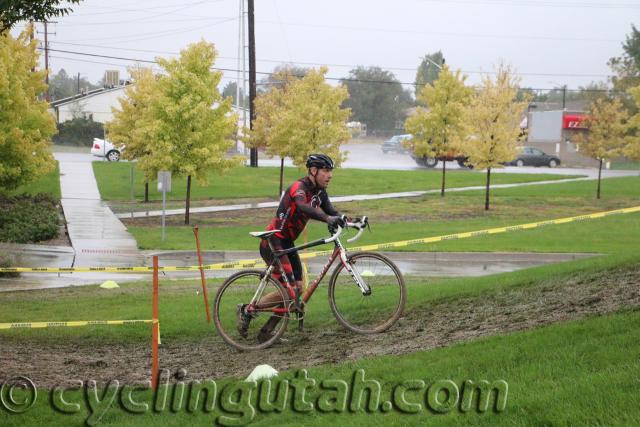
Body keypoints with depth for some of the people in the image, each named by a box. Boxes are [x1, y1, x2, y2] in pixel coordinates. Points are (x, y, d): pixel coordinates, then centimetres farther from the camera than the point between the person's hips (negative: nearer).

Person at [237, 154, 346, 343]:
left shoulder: (319, 192, 7)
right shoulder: (299, 187, -21)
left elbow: (333, 213, -1)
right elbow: (303, 206, -42)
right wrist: (327, 218, -56)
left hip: (287, 243, 9)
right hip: (273, 242, -9)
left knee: (298, 290, 4)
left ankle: (266, 332, 12)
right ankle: (246, 310, 1)